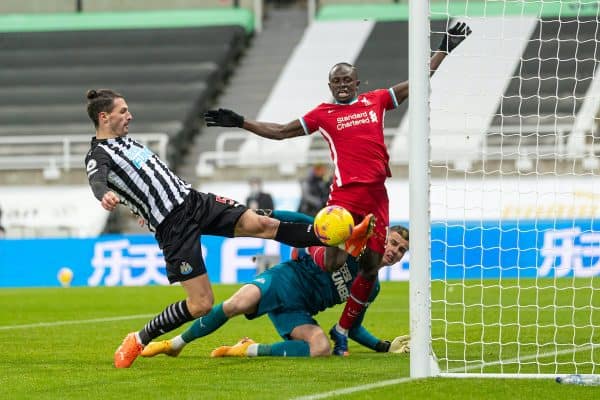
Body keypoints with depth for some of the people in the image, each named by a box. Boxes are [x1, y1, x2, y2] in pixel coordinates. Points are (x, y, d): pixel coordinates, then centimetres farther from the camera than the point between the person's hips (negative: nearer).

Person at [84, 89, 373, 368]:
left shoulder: (125, 140, 16)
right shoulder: (98, 156, -11)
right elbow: (97, 181, -34)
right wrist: (105, 195, -56)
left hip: (193, 200, 7)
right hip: (174, 229, -7)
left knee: (261, 224, -10)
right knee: (201, 304, -10)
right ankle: (138, 341, 8)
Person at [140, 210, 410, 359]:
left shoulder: (371, 288, 16)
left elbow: (353, 326, 23)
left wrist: (383, 346, 12)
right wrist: (271, 215, -11)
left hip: (297, 311, 4)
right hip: (286, 280, -4)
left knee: (322, 349, -29)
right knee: (238, 304, -35)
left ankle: (251, 350, -14)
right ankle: (176, 344, -17)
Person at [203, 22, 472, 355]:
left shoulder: (376, 100, 15)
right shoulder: (323, 114, 8)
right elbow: (280, 132, 15)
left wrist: (445, 50, 19)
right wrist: (239, 122, 11)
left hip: (377, 196, 4)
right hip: (345, 193, -4)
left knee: (371, 269, 3)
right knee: (335, 263, -16)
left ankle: (342, 331, 17)